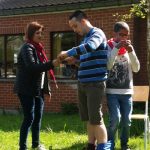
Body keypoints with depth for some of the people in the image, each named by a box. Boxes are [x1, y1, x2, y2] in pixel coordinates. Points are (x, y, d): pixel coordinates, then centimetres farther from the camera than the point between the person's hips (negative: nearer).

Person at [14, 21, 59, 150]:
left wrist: (47, 88, 16)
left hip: (38, 90, 8)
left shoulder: (38, 48, 15)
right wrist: (51, 64, -35)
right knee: (29, 118, -7)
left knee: (38, 117, 12)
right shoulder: (27, 48, -13)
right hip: (27, 90, -8)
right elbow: (32, 67, -28)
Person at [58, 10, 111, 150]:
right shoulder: (85, 38, 18)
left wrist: (68, 52, -25)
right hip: (82, 83, 9)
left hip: (95, 83, -9)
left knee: (96, 118, -8)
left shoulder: (97, 33, -9)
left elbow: (91, 46, -31)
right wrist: (75, 59, 6)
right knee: (89, 118, 13)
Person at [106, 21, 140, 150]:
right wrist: (116, 48, -19)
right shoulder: (108, 47, -1)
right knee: (115, 119, -13)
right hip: (112, 91, -3)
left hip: (127, 91, 4)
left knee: (127, 120, 2)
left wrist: (131, 52, -8)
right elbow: (107, 66, -15)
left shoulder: (129, 48, 10)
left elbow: (136, 69, 4)